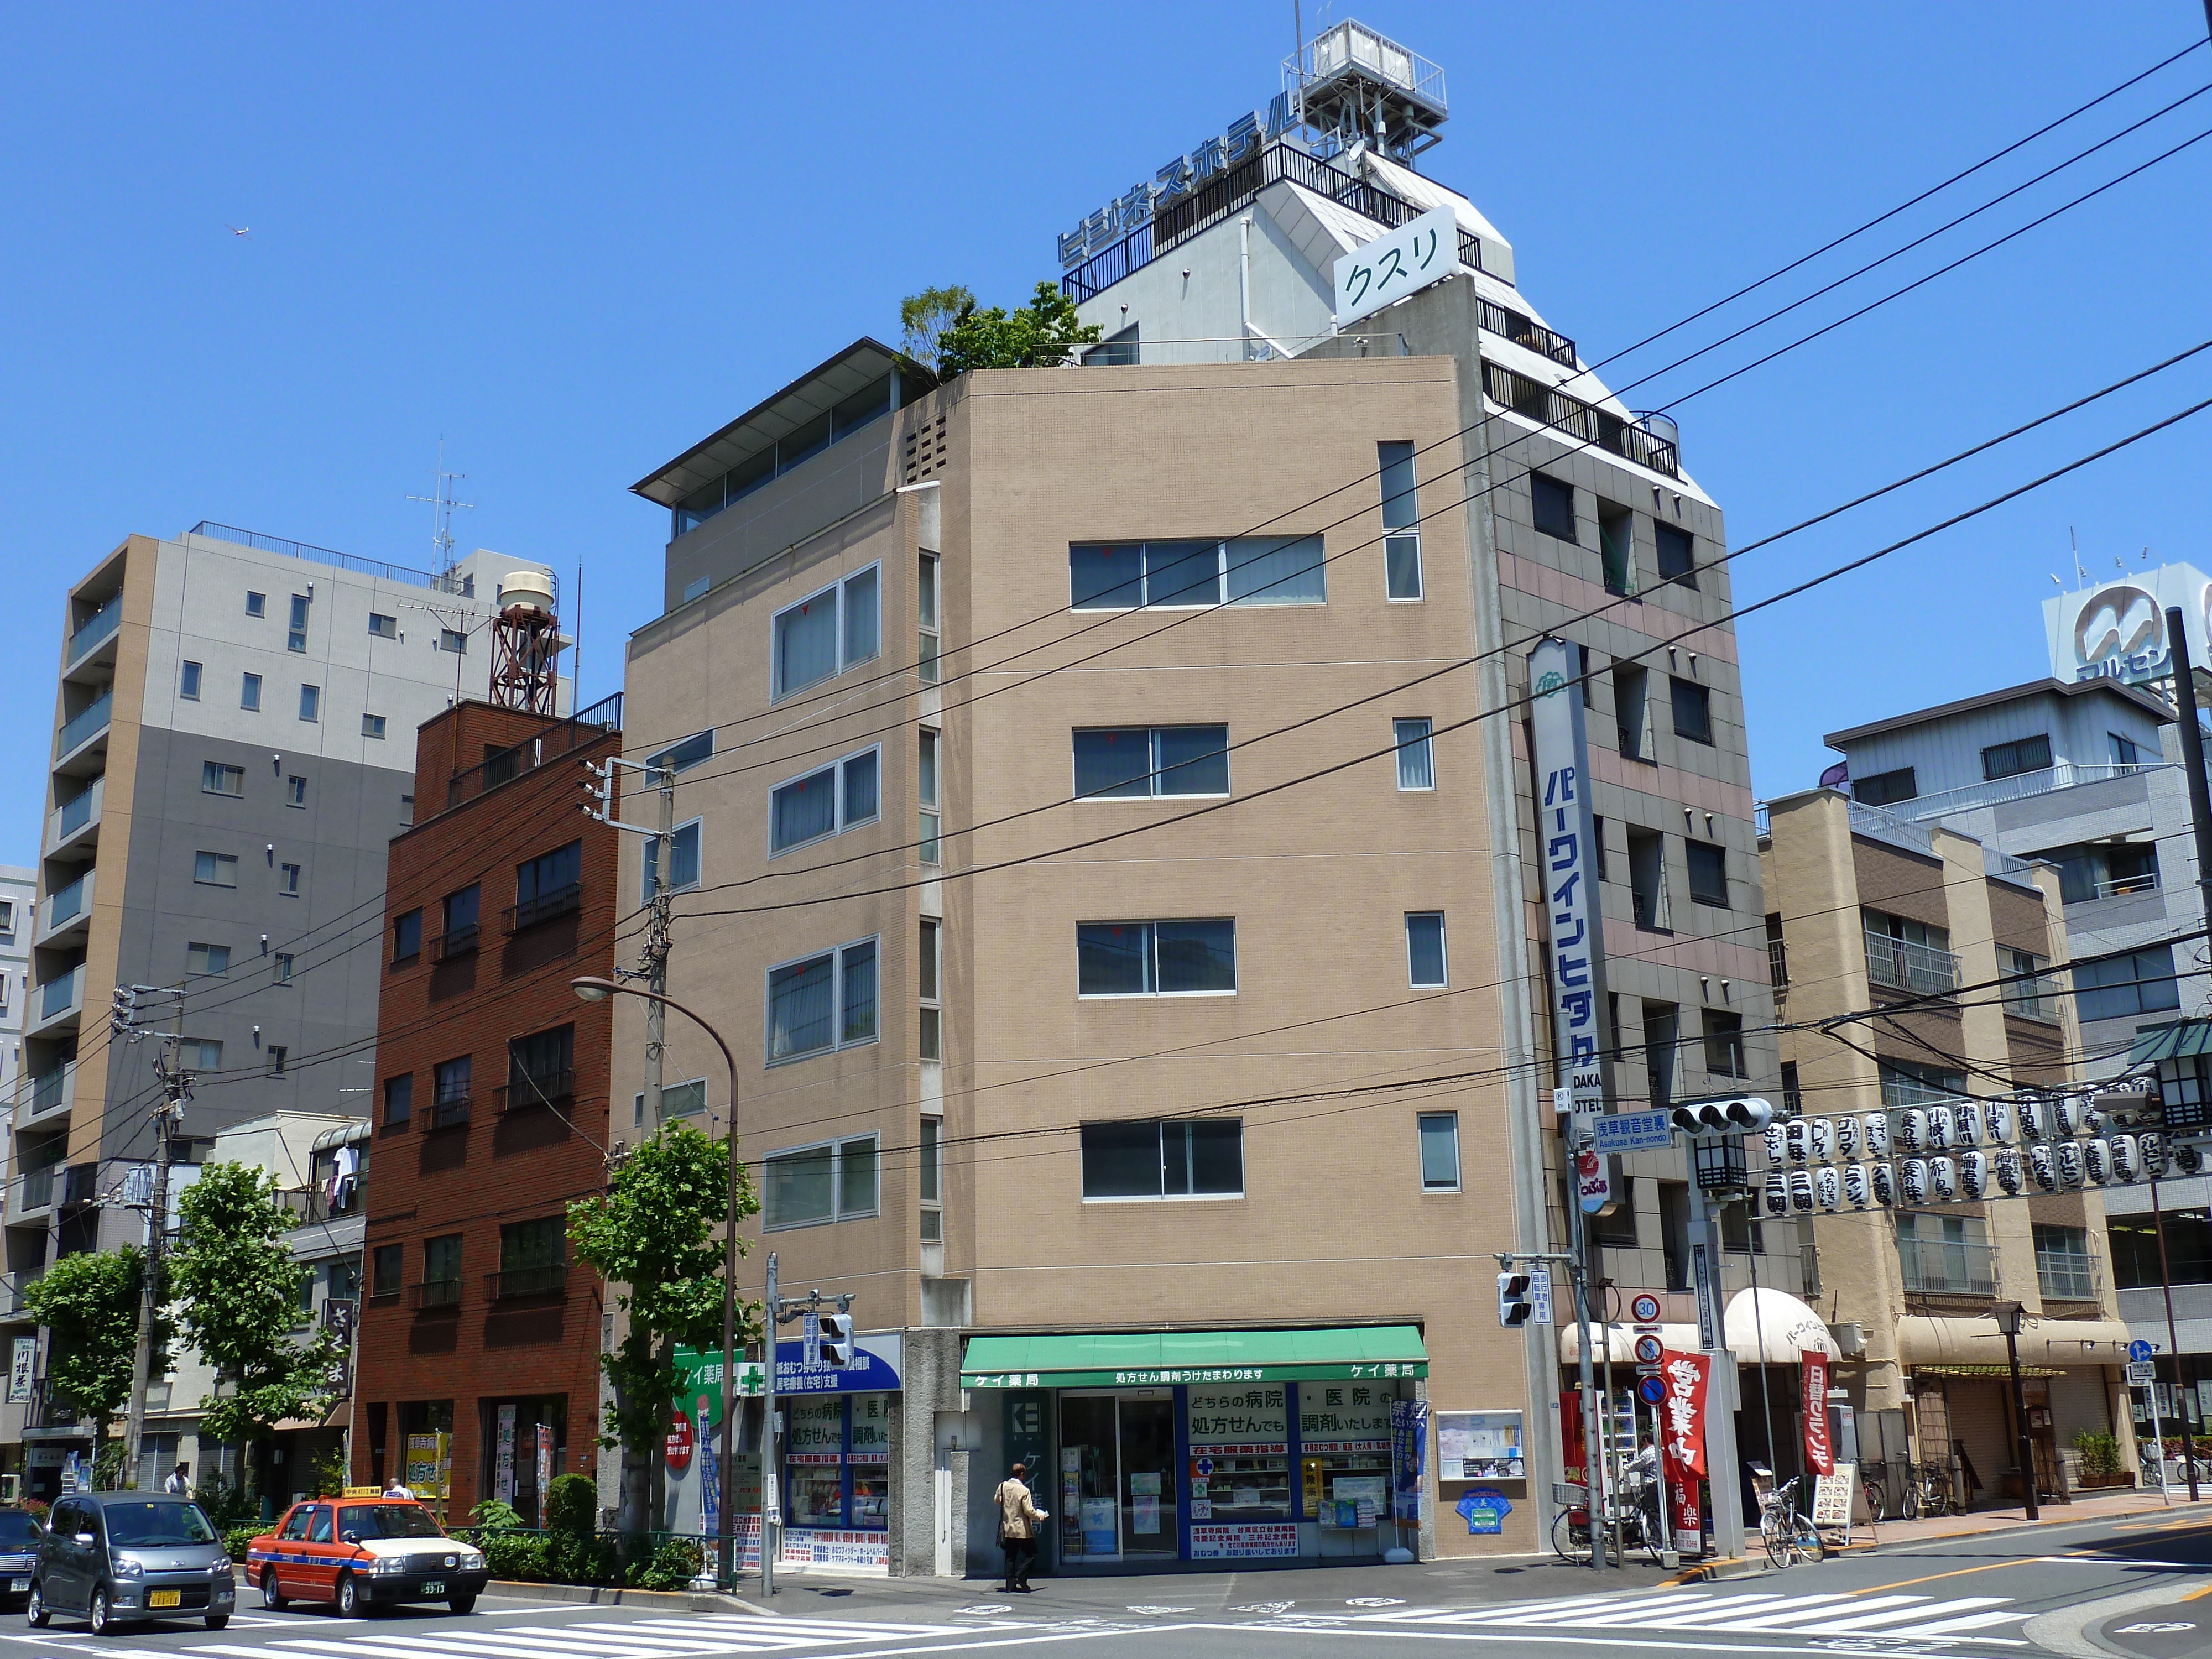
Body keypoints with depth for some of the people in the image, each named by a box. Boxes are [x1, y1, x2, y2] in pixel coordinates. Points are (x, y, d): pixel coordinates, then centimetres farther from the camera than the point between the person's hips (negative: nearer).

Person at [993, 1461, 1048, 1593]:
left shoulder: (1003, 1486, -1)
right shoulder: (1024, 1490, -17)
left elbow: (996, 1500, 16)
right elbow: (1029, 1511, -16)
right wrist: (1040, 1516, 0)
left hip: (1008, 1529, 6)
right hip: (1022, 1530, -6)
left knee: (1010, 1557, 12)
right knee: (1031, 1554, 8)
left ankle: (1010, 1584, 8)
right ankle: (1020, 1577, -4)